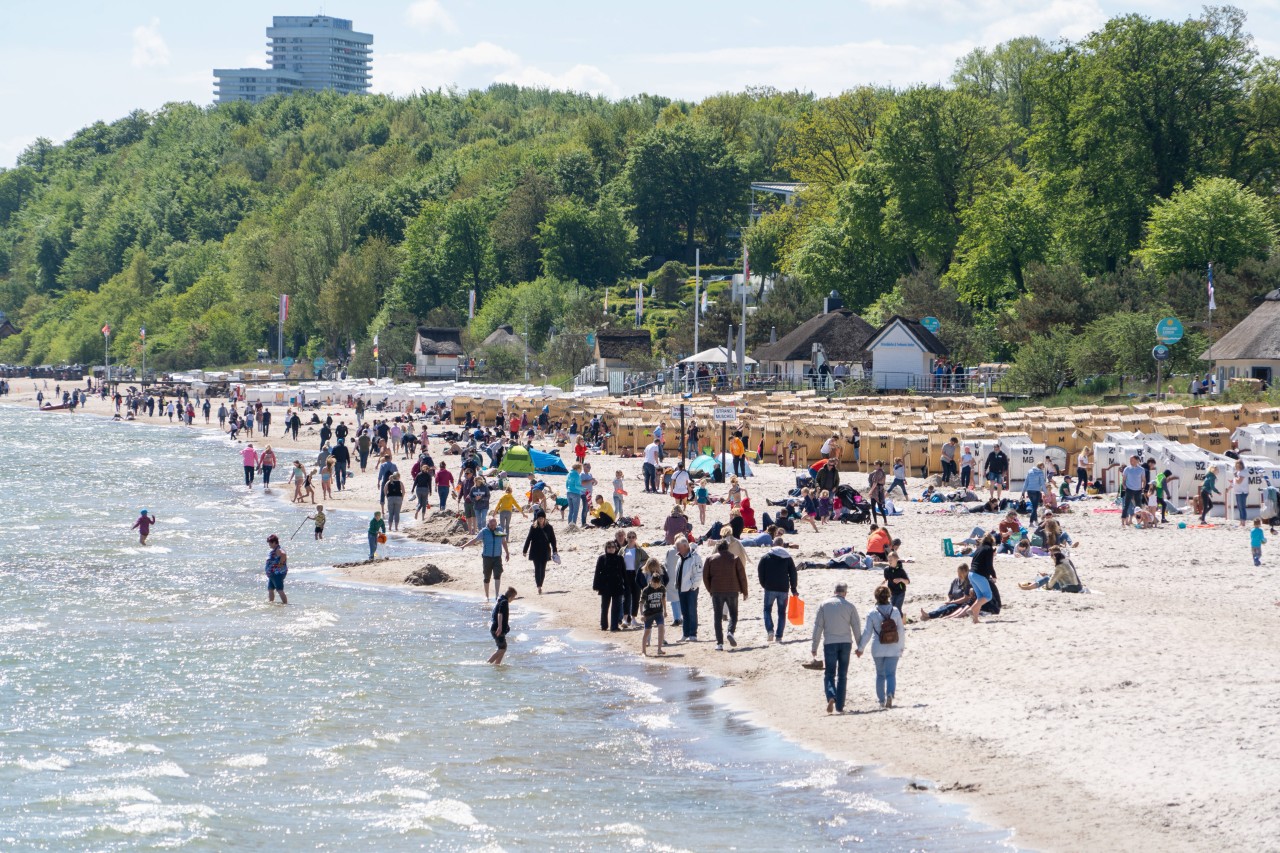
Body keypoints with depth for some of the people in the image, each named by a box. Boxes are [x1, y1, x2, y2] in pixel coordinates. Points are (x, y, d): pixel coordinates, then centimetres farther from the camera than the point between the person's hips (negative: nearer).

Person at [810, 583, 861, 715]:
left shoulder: (824, 605, 1)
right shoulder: (850, 606, 2)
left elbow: (817, 627, 0)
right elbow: (856, 627, 2)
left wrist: (814, 647, 4)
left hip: (829, 643, -1)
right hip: (845, 643, 1)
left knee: (829, 673, 4)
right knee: (842, 675, 9)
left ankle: (831, 697, -23)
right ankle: (840, 706, 6)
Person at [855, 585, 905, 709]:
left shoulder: (872, 614, -8)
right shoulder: (895, 612, -3)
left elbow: (867, 633, -6)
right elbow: (901, 630, 3)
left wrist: (860, 648, 4)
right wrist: (902, 646, 15)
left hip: (878, 649, 0)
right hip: (893, 649, 0)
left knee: (880, 674, 14)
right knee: (891, 674, -1)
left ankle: (882, 701, 17)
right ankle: (890, 694, -27)